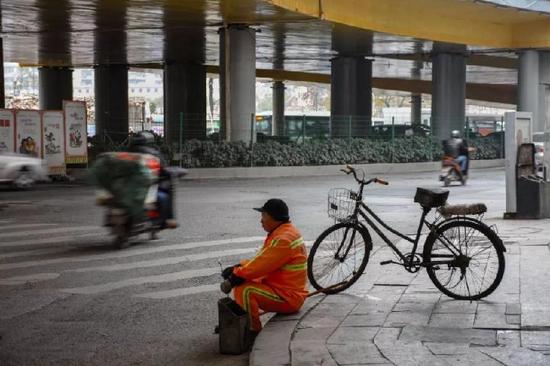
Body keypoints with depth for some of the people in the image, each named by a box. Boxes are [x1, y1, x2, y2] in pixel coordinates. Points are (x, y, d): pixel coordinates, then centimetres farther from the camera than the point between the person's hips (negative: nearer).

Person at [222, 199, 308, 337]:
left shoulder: (284, 239, -23)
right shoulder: (282, 232, 10)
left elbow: (260, 266, -24)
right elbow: (261, 259, 14)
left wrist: (236, 273, -9)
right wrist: (238, 267, 1)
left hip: (287, 298, -11)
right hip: (283, 288, 11)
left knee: (244, 290, -25)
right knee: (240, 281, 13)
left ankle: (254, 331, -11)